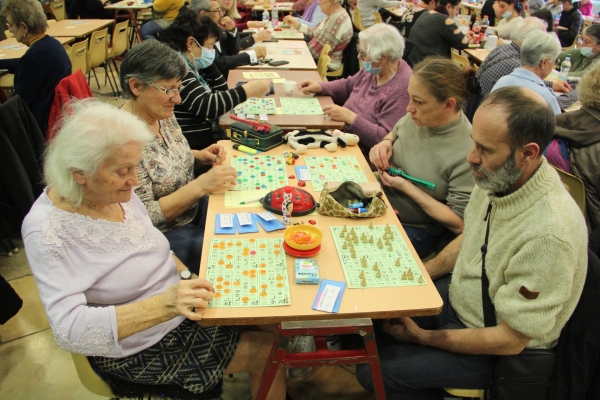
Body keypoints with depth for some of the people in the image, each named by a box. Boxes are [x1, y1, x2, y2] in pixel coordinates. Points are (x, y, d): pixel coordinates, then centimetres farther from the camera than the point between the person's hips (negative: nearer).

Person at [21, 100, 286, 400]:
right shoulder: (47, 231, -28)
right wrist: (164, 305, -43)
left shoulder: (116, 191, -8)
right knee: (267, 351, -5)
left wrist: (190, 280, -6)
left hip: (178, 306, 7)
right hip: (138, 348, -6)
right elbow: (69, 329, -33)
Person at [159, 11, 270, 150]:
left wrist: (207, 61, 4)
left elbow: (220, 91, 16)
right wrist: (248, 90, -22)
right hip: (191, 146, -9)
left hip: (207, 136, 9)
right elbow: (205, 107, -27)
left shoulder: (191, 64, 10)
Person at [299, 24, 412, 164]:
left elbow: (386, 139, -28)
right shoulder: (374, 69, 4)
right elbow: (349, 85, 23)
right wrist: (319, 87, 8)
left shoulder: (401, 90, -25)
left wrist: (350, 117, -28)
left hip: (366, 157, -9)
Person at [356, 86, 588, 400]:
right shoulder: (499, 178, -12)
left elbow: (510, 341, -26)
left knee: (373, 371, -8)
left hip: (493, 350, -7)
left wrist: (424, 338, -15)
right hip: (456, 293, 7)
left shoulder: (548, 235, -36)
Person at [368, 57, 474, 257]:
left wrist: (407, 187, -23)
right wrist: (385, 143, -6)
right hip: (378, 204, 7)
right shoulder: (417, 116, -6)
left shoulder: (468, 153, -25)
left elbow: (460, 224, -22)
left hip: (413, 230, -6)